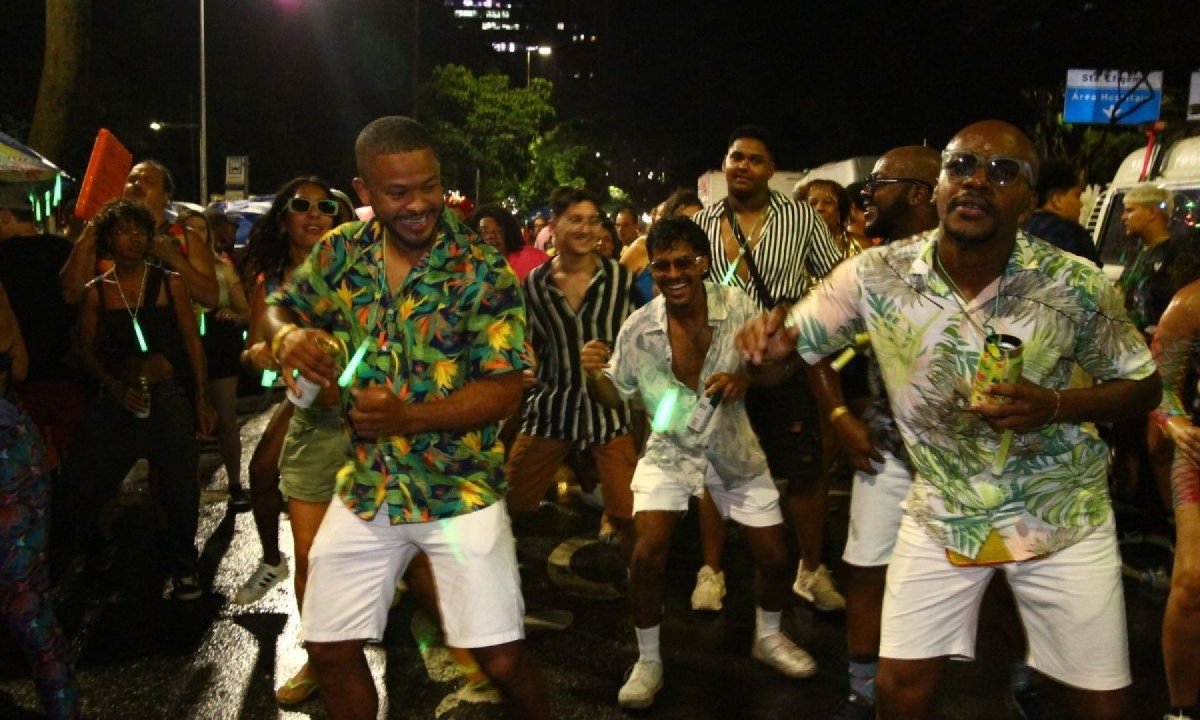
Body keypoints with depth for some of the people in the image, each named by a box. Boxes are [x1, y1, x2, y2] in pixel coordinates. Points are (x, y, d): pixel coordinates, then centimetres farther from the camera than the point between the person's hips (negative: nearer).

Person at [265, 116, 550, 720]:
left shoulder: (482, 271, -12)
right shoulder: (340, 253, 0)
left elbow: (504, 389, -15)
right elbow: (279, 307, 13)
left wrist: (409, 417, -29)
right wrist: (288, 336, -12)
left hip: (460, 490, -4)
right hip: (365, 489, 4)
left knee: (502, 660, -3)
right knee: (330, 650, 10)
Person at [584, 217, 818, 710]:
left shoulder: (738, 307, -17)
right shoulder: (637, 328, -15)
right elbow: (617, 397, -4)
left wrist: (746, 376, -28)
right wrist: (593, 374, -26)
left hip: (733, 447, 1)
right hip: (670, 448, -1)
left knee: (774, 557, 8)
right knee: (647, 555, -15)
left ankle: (769, 638, 38)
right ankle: (648, 661, 9)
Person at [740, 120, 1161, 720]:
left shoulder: (1076, 285, -17)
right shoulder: (876, 276, -14)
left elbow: (1142, 385, -4)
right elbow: (793, 345, -6)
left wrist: (1054, 406, -24)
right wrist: (769, 341, -31)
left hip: (1060, 513, 0)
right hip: (942, 512, 1)